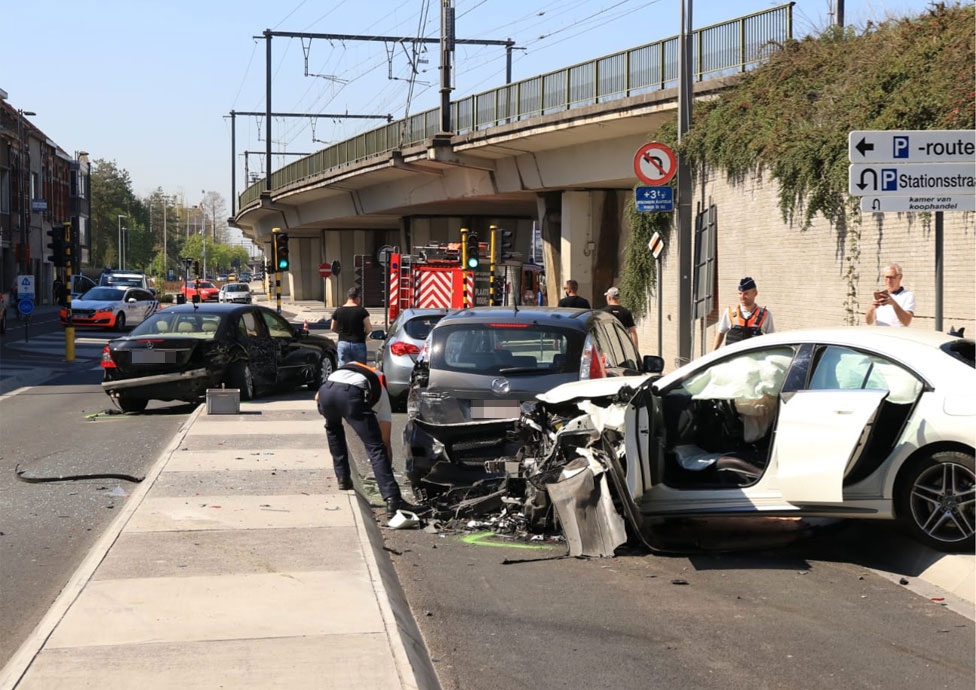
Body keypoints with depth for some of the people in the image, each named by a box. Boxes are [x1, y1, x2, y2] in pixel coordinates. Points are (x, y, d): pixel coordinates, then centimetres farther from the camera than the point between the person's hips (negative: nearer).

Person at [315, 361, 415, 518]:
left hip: (326, 391, 3)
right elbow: (386, 441, 33)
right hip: (352, 394, -3)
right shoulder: (381, 391, 35)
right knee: (376, 448, 1)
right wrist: (388, 468, 41)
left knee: (333, 428, 36)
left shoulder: (346, 367, 45)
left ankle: (343, 479, 36)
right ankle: (392, 500, -14)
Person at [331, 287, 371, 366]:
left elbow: (333, 328, 14)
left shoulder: (338, 311, 3)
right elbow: (368, 329, -10)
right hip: (358, 344, -3)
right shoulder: (362, 311, -9)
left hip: (343, 344, 3)